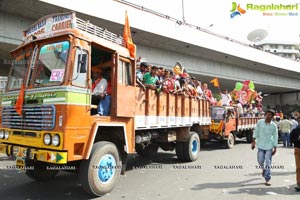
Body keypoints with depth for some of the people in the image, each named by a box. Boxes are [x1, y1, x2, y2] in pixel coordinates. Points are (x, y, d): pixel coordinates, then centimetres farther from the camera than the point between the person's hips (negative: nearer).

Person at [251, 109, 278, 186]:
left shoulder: (274, 126, -5)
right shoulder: (260, 122, -3)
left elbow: (275, 137, 0)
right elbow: (256, 132, 3)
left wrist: (275, 148, 0)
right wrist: (253, 142, 1)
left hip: (269, 146, -1)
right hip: (260, 145, 2)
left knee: (268, 163, -2)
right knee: (260, 161, 6)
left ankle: (268, 179, 8)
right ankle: (264, 169, 39)